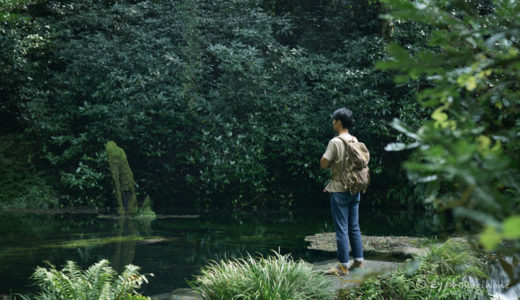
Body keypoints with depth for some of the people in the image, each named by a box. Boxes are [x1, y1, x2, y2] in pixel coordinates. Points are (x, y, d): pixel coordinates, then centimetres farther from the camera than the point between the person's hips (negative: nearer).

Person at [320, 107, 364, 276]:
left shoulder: (335, 142, -16)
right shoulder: (355, 141, 6)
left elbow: (323, 164, -17)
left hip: (340, 192, -7)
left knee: (341, 229, -2)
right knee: (354, 227, 14)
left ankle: (343, 266, 2)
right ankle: (358, 261, 19)